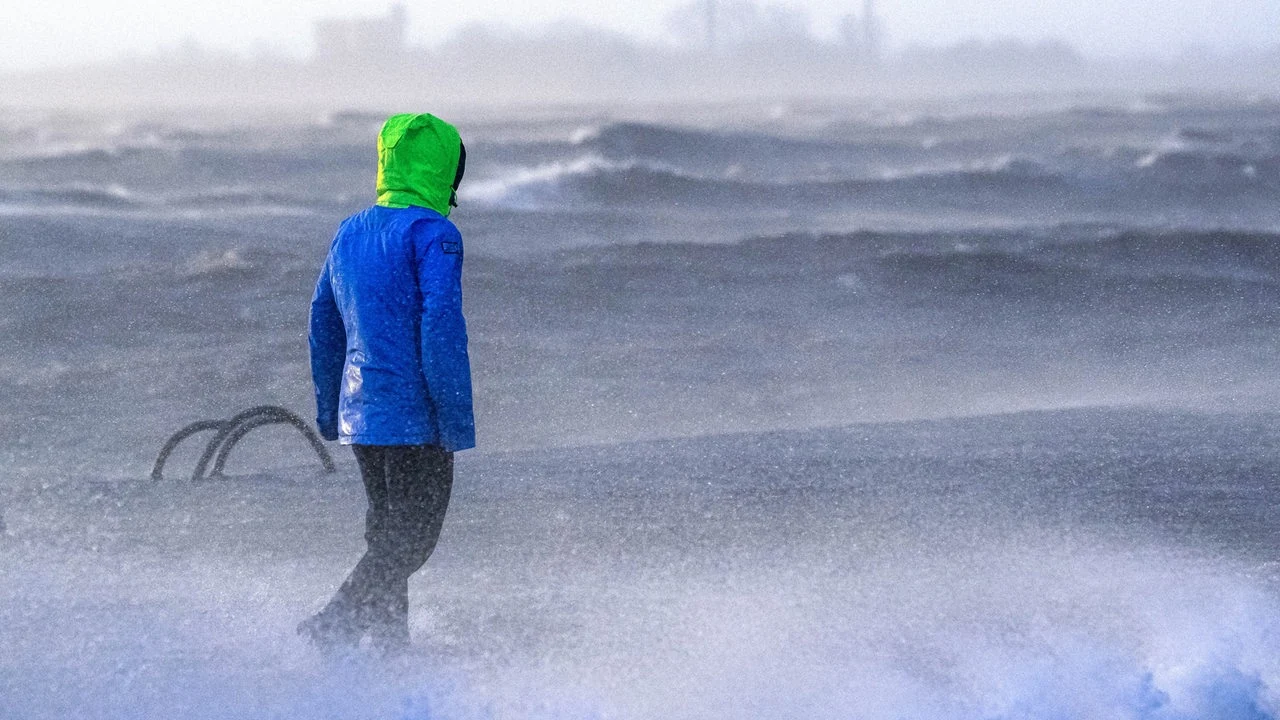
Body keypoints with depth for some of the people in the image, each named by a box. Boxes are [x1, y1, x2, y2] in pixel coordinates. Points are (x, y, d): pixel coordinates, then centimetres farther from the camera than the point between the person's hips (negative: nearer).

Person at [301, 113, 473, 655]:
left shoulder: (349, 233, 12)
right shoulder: (432, 234, -12)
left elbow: (323, 324, 19)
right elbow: (441, 326, -19)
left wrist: (328, 410, 27)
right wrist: (457, 420, -16)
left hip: (359, 410, 8)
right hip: (413, 416, -8)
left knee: (388, 534, 18)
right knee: (410, 542, -3)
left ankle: (391, 651, 18)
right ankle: (329, 632, -16)